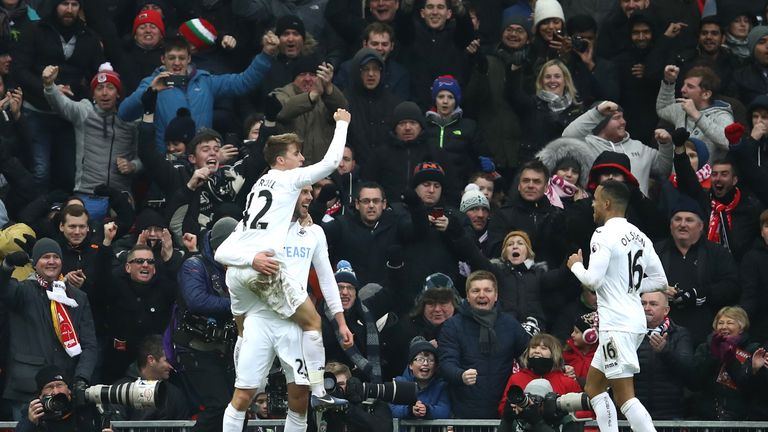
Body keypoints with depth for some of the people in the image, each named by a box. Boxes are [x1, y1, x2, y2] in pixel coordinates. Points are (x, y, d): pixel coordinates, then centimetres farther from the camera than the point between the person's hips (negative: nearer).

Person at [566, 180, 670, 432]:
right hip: (635, 320, 10)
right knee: (593, 387, 18)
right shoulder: (639, 236, 14)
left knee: (624, 395, -11)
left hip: (617, 324, -10)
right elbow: (660, 281, 15)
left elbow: (593, 280, -18)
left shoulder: (604, 234, -12)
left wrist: (576, 265, 1)